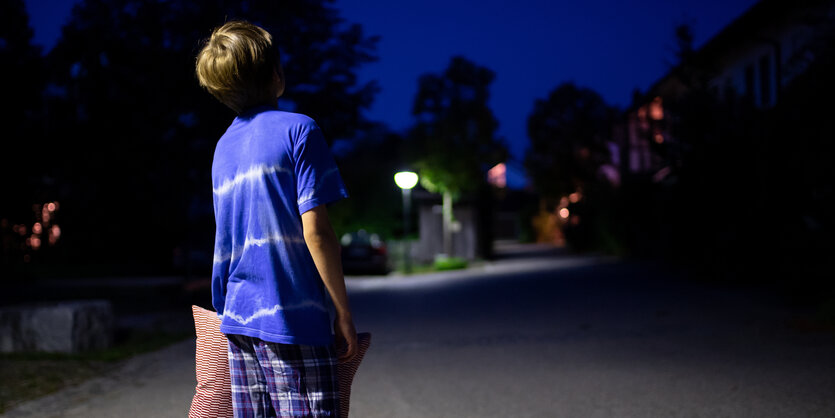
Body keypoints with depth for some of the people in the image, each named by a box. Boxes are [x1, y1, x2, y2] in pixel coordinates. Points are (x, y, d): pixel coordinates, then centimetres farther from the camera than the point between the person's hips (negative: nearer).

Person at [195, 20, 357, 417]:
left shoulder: (223, 146, 16)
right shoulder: (298, 130, -6)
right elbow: (315, 231, -13)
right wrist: (343, 312, -6)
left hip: (237, 319, 7)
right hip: (292, 318, -7)